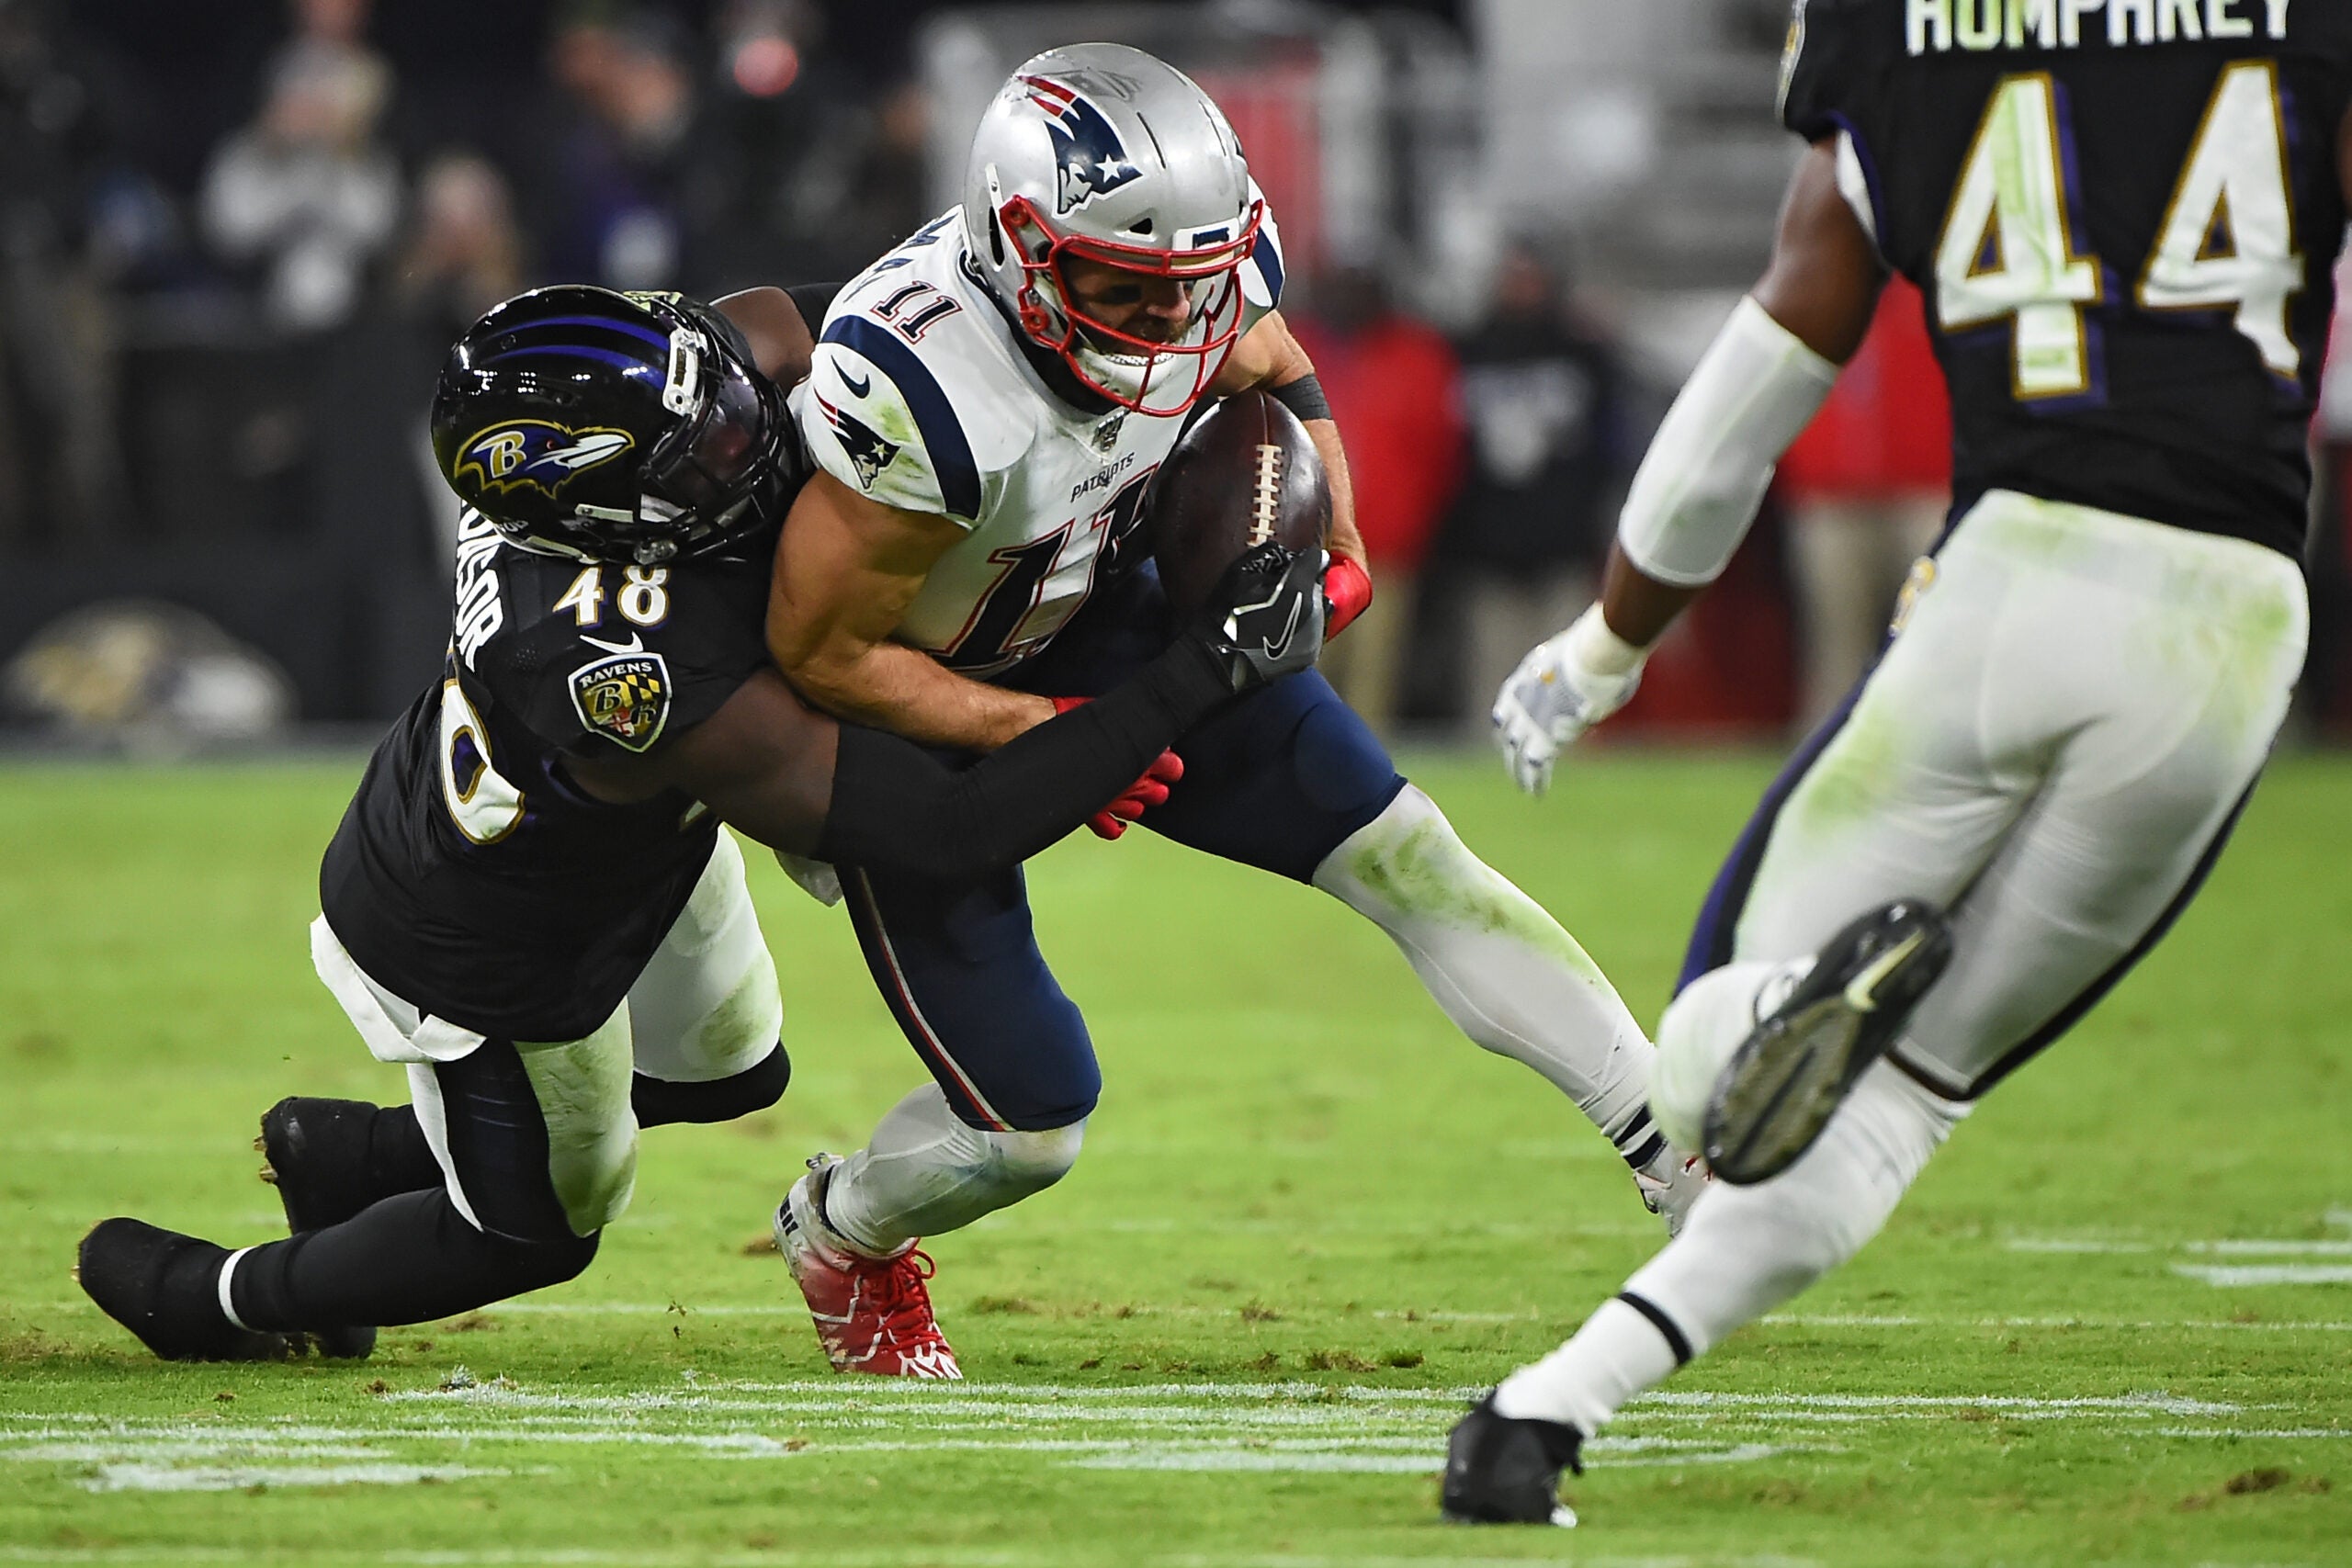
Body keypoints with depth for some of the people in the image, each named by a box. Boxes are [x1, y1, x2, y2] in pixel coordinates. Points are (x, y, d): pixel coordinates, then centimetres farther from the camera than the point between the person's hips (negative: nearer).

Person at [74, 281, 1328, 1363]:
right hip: (487, 963, -7)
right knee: (534, 1235, 21)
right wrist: (1202, 673, -41)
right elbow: (949, 834, -41)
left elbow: (775, 317, -2)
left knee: (731, 1070, 30)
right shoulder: (648, 682, -48)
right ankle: (208, 1299, 43)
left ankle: (351, 1154, 47)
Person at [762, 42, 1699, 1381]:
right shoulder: (923, 396, -40)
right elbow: (819, 653, -27)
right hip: (915, 710, -6)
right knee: (1029, 1126, -4)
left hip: (1086, 622, 6)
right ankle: (840, 1233, 31)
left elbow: (1274, 377, 7)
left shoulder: (1194, 265, -20)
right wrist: (1041, 734, -26)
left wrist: (1332, 549, -8)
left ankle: (1691, 1164, -2)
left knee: (1405, 855, -6)